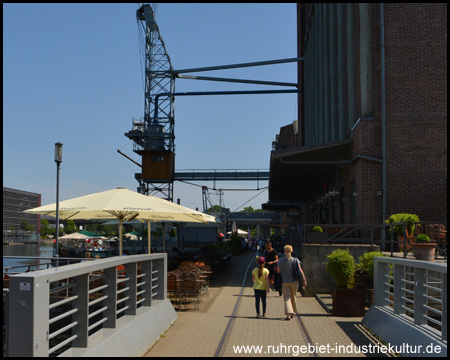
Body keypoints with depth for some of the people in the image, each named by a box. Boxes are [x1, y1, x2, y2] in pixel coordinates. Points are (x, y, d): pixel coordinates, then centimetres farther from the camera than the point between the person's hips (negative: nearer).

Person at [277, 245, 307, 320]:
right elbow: (300, 271, -10)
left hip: (285, 282, -1)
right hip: (294, 281, 1)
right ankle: (292, 313, 29)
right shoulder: (295, 260, -7)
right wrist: (304, 280, -5)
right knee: (293, 297, 19)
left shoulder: (281, 261, -6)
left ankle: (288, 314, -18)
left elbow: (278, 271, 1)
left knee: (286, 298, -1)